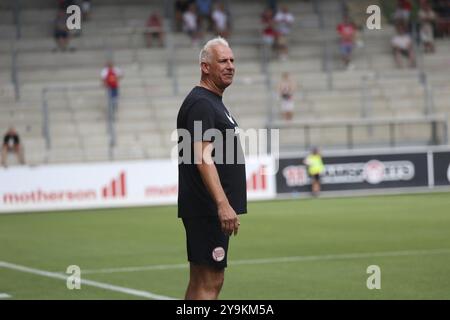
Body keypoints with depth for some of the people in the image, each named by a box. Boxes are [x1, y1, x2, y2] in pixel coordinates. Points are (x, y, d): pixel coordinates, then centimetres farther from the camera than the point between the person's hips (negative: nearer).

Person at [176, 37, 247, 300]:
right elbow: (202, 157, -22)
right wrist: (223, 204, -29)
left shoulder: (214, 103, 20)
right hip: (208, 209, -10)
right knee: (209, 283, -11)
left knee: (201, 282, 11)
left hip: (212, 210, 10)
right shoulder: (200, 103, -12)